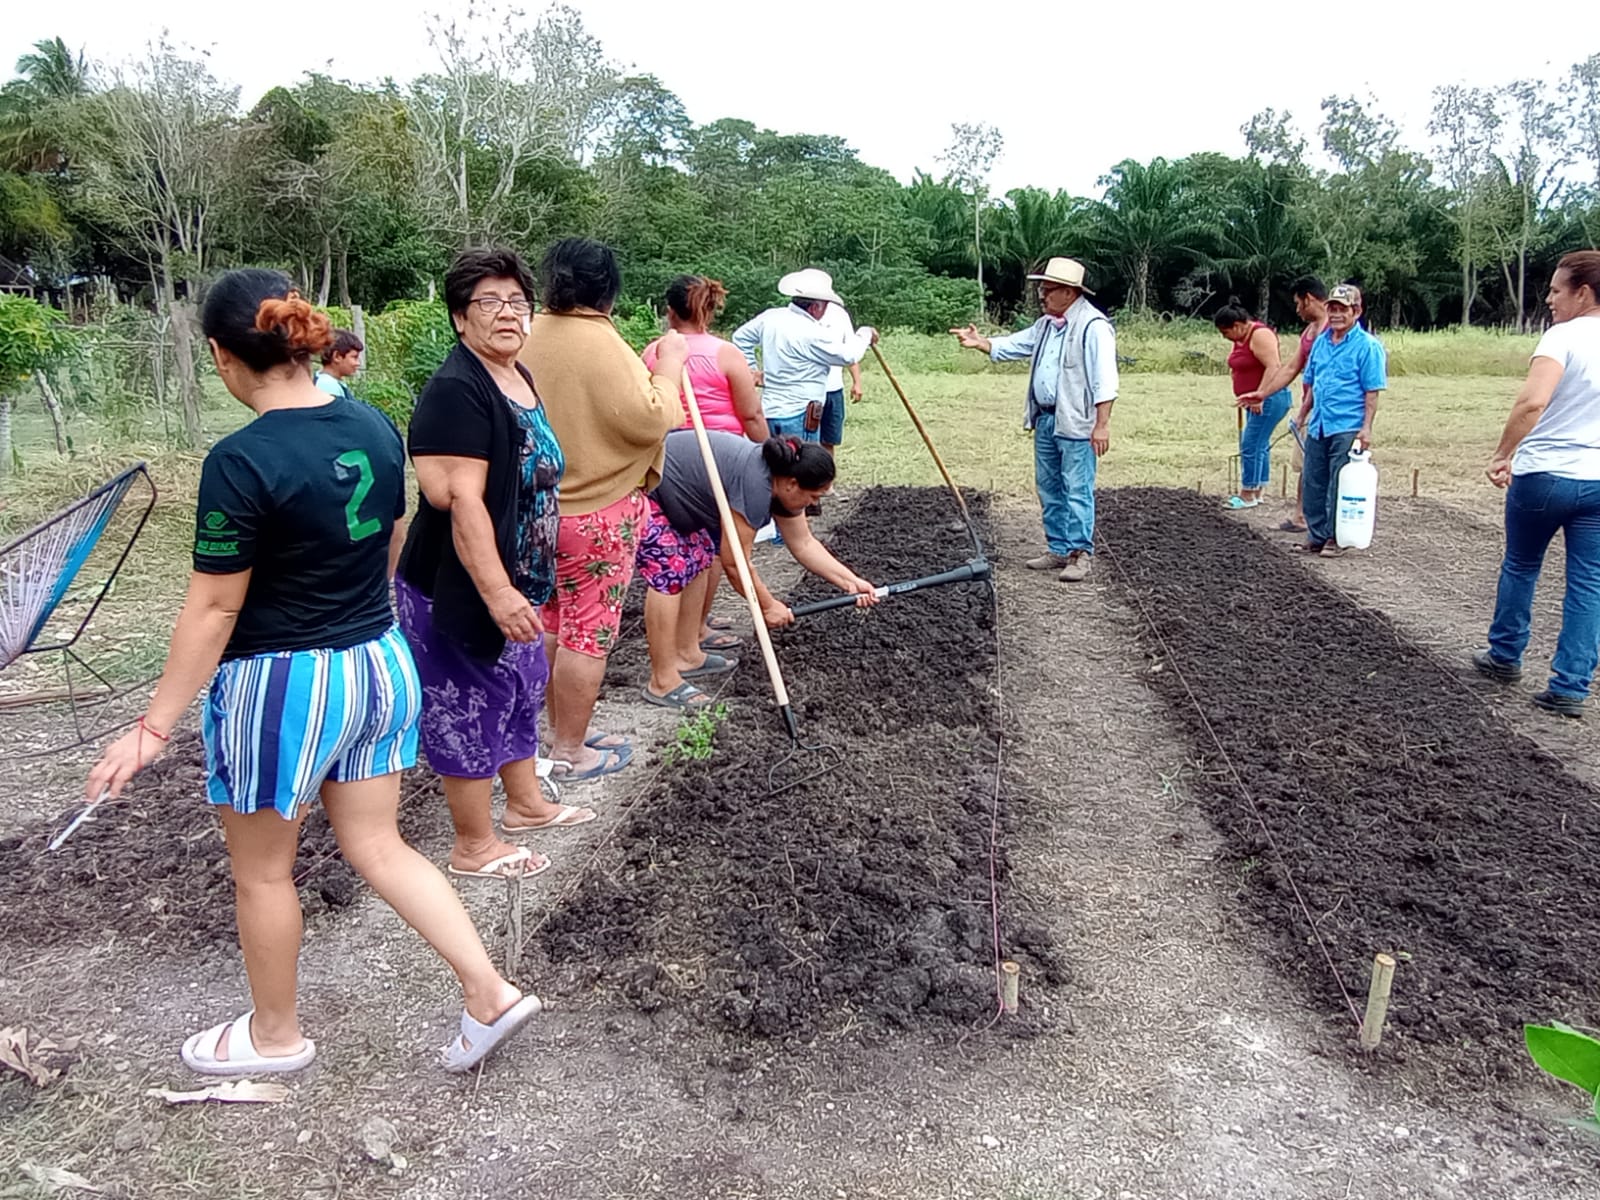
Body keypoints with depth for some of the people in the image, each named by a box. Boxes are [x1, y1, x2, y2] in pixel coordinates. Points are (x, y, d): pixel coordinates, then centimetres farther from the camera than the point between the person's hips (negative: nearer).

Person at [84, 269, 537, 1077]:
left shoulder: (242, 461, -21)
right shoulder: (374, 428, 0)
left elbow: (214, 609, -18)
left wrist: (153, 727, -9)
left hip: (282, 684, -7)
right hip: (379, 665, 7)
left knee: (262, 871, 16)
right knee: (376, 847, 19)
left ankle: (275, 1035, 35)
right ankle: (489, 993, 16)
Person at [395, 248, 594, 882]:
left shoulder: (518, 378, 7)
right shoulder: (456, 390, -22)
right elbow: (461, 500, -28)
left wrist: (522, 584, 22)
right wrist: (497, 593, -31)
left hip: (515, 577, 10)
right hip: (462, 587, -10)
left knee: (521, 688, 22)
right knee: (469, 709, 4)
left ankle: (526, 802, 42)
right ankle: (474, 847, 20)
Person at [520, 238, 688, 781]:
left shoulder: (534, 336, 6)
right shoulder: (600, 343, -21)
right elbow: (649, 421, -23)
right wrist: (669, 369, -10)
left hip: (545, 505, 9)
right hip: (597, 512, -9)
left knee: (555, 625, 19)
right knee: (589, 634, 2)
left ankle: (563, 731, 33)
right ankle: (570, 752, 13)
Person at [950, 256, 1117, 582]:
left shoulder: (1093, 326, -13)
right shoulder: (1047, 324, 15)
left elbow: (1104, 379, -17)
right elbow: (1013, 345, 19)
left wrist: (1102, 424, -21)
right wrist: (980, 343, 1)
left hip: (1076, 424, -9)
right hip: (1045, 419, 9)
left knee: (1077, 491, -5)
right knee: (1049, 488, 14)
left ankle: (1081, 555, 1)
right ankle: (1059, 550, 23)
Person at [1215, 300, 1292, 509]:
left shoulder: (1260, 335, -17)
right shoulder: (1240, 338, 12)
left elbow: (1273, 367, -24)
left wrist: (1260, 396, -26)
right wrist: (1242, 397, 11)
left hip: (1268, 400, -10)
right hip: (1255, 400, 10)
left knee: (1251, 446, -8)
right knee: (1260, 445, 13)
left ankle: (1248, 495, -2)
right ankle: (1256, 492, 20)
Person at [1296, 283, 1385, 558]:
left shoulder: (1368, 346, -7)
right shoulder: (1320, 342, 12)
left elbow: (1372, 391, -10)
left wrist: (1366, 428, -15)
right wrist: (1302, 416, 17)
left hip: (1347, 428, -6)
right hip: (1317, 426, 7)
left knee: (1339, 486, -1)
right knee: (1313, 483, 10)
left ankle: (1335, 538, 8)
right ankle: (1316, 535, 20)